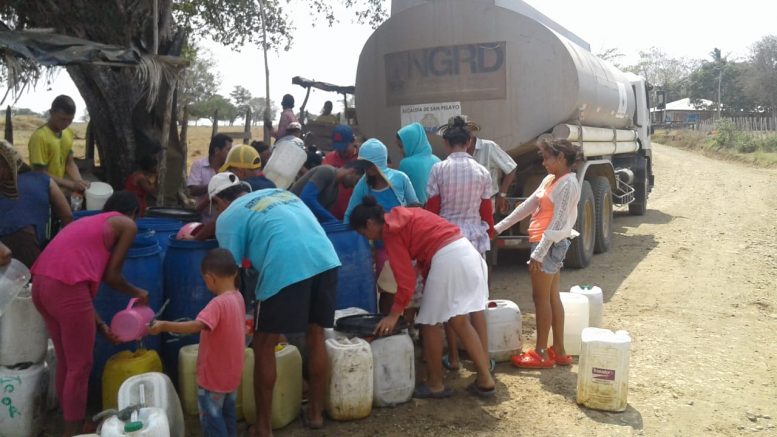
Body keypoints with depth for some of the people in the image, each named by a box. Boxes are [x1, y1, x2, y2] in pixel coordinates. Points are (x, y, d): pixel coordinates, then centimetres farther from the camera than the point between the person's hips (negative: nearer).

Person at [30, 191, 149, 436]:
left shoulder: (88, 223, 31)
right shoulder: (127, 225, 9)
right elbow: (111, 276, 4)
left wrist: (100, 325, 25)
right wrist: (137, 293, 23)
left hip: (41, 284, 8)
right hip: (66, 288, -8)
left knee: (65, 361, 21)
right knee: (80, 367, 5)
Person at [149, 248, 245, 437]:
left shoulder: (218, 303, -27)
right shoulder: (238, 297, -1)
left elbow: (196, 326, -41)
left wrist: (164, 326, -40)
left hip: (213, 375, -8)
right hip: (231, 372, 8)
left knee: (211, 418, 8)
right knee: (228, 413, 23)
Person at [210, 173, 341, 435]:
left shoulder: (228, 217, 14)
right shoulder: (279, 192, 31)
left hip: (287, 268, -6)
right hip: (326, 259, 6)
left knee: (264, 348, 11)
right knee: (316, 337, 21)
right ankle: (315, 412, 33)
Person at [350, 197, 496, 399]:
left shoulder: (390, 231, -4)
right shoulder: (404, 215, 22)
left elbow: (406, 280, -8)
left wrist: (394, 314, -1)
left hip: (447, 259, -9)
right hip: (466, 251, 9)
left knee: (430, 323, 7)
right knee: (460, 322, 16)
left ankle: (435, 385, 18)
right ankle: (486, 380, 18)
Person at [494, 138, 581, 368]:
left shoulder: (568, 185, -14)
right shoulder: (550, 180, 13)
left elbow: (557, 223, -20)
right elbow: (527, 206, 15)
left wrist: (538, 253, -23)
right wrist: (498, 227, 13)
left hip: (549, 245, -9)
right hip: (549, 245, 9)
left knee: (541, 298, -1)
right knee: (552, 297, 13)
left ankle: (541, 353, 10)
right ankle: (558, 351, 21)